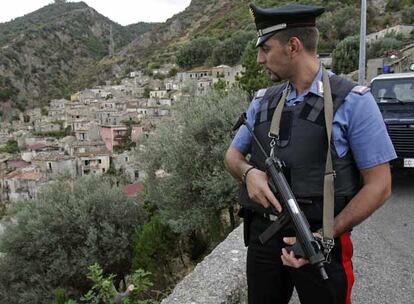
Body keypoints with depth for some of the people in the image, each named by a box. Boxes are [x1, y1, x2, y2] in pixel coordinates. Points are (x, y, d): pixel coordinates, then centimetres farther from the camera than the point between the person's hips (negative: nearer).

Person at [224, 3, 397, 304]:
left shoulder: (352, 102, -10)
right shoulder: (263, 101, 4)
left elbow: (378, 186, -9)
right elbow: (233, 154, 12)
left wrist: (324, 236, -18)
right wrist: (248, 172, -12)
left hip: (320, 241, -4)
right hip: (263, 235, 4)